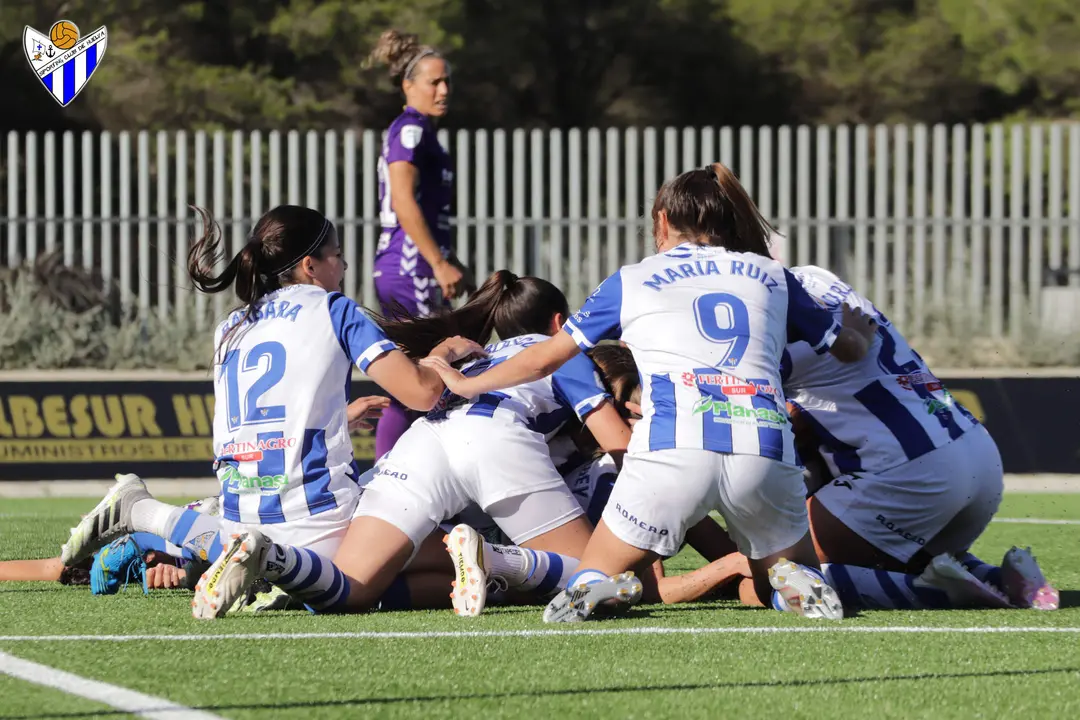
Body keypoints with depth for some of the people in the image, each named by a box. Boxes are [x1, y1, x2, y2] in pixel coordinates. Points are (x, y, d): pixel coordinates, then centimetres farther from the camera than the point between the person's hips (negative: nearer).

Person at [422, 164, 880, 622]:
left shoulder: (632, 281, 18)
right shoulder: (771, 276, 22)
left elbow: (543, 360, 26)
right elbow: (849, 349, 33)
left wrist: (464, 384, 42)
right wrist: (861, 330, 58)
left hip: (671, 451, -1)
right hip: (765, 454, 1)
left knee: (597, 573, 16)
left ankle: (595, 587, -21)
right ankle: (798, 584, -14)